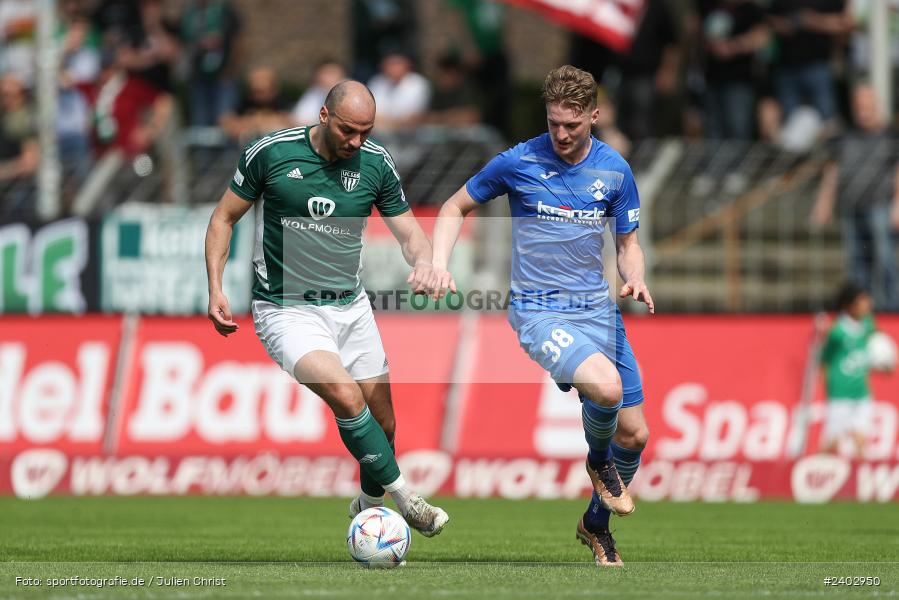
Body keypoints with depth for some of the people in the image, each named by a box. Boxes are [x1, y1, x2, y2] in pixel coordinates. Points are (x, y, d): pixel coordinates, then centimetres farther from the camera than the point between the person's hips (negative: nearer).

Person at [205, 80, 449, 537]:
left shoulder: (376, 163, -2)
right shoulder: (270, 153, -10)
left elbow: (407, 230, 3)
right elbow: (225, 216, 1)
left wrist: (423, 259, -20)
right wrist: (215, 287, -8)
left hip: (350, 307, 4)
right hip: (287, 310, -4)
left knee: (382, 423, 5)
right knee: (347, 398, -26)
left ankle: (369, 506, 32)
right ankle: (404, 497, -14)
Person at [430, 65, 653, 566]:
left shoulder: (615, 170, 2)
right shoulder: (519, 163, -7)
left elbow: (628, 244, 13)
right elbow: (456, 208, 6)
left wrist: (636, 280, -9)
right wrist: (439, 263, -9)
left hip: (598, 309, 5)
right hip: (539, 312, -4)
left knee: (634, 434, 4)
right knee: (606, 386, -32)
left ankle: (596, 524, 31)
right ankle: (598, 460, 2)